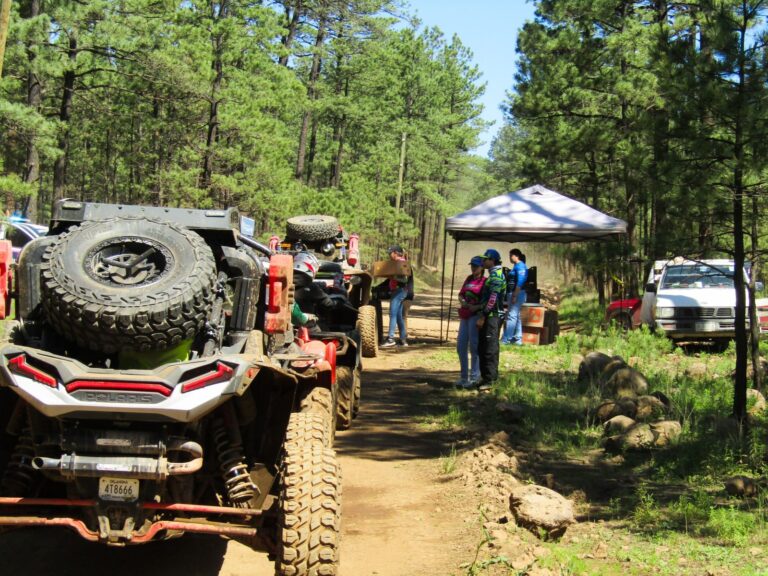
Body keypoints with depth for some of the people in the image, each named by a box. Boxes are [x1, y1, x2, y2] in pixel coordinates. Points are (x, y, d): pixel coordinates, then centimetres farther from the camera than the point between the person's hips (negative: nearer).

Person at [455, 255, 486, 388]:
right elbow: (461, 294, 18)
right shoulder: (469, 279, 16)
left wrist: (477, 307, -23)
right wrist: (462, 301, -3)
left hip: (476, 316, -7)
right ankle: (464, 377, 21)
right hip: (465, 315, 7)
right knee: (461, 346, 10)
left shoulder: (485, 282, -5)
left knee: (473, 346, -6)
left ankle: (474, 378, 1)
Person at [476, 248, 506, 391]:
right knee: (482, 348, 14)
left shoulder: (496, 276, -14)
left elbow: (493, 298, -21)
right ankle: (486, 377, 20)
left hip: (492, 316, -10)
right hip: (489, 316, 10)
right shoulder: (493, 275, 19)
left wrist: (483, 316, -21)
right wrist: (482, 314, 21)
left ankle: (489, 379, -5)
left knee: (490, 349, -7)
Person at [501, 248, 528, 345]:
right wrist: (510, 296, 17)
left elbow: (520, 282, -20)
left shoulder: (520, 266, -11)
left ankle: (505, 340, -12)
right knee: (516, 316, 12)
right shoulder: (516, 266, 18)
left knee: (512, 316, -10)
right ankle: (518, 339, 15)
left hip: (517, 294, -11)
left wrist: (514, 296, -22)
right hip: (512, 294, 11)